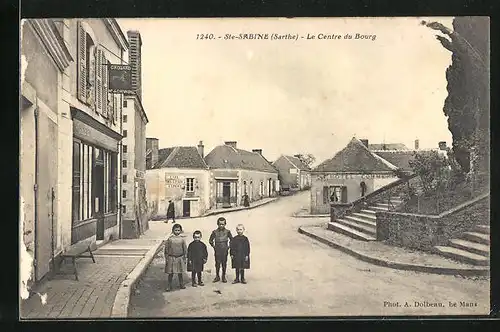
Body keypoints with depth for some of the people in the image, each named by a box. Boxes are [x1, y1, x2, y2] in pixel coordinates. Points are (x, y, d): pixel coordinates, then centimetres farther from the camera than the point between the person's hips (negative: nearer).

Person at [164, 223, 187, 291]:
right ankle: (169, 286, 16)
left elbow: (185, 249, 5)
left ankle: (181, 284, 28)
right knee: (170, 273, 4)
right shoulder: (170, 239, -6)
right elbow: (166, 249, 0)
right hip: (171, 258, -1)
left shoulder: (182, 239, -3)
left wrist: (184, 258, 4)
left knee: (180, 272, 13)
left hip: (180, 258, 1)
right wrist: (166, 259, -1)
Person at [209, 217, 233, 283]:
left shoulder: (227, 232, 1)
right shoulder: (215, 232, 1)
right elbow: (210, 240, 12)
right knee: (217, 264, -1)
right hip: (217, 251, 0)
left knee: (224, 264, 3)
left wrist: (228, 247, 6)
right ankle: (217, 276, 11)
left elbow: (232, 240, 12)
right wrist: (214, 246, 7)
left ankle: (223, 277, 12)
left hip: (225, 251, 0)